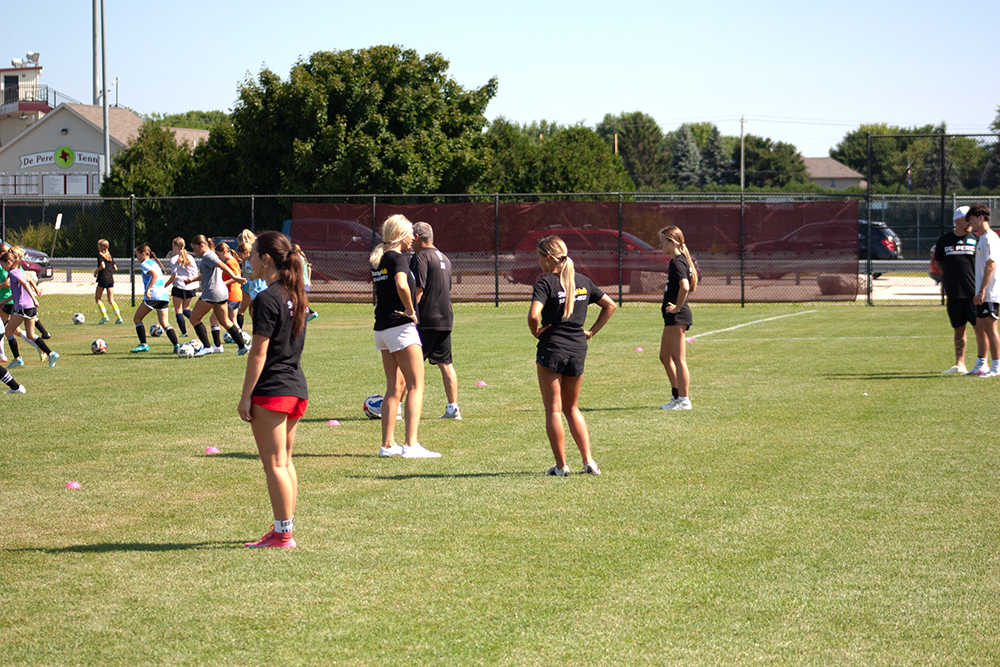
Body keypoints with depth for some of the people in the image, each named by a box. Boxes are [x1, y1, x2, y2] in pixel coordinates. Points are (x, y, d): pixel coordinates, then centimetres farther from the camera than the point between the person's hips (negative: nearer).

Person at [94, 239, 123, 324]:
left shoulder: (100, 255, -4)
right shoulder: (110, 256, 16)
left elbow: (102, 266, -18)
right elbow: (115, 268, 14)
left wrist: (96, 271, -3)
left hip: (103, 279, -6)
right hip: (111, 279, 6)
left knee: (97, 298, 7)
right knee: (111, 300, 7)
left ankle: (104, 316, -3)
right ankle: (119, 317, -7)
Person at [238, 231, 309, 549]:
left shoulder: (266, 299, -16)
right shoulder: (294, 295, 11)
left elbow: (259, 353, -17)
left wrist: (245, 396, -13)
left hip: (271, 390, -9)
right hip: (296, 387, 9)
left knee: (274, 464, -3)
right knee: (285, 461, 15)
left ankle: (283, 534, -1)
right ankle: (285, 528, 21)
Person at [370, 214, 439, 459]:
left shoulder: (378, 258, 13)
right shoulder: (398, 258, -13)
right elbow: (401, 285, -31)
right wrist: (411, 312, -18)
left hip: (382, 327, 9)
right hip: (401, 327, -9)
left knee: (395, 387, 14)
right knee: (416, 386, -6)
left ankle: (387, 444, 14)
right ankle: (411, 445, -14)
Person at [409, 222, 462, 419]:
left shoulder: (420, 257, -9)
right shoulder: (444, 259, 18)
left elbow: (418, 289, -17)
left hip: (424, 321, -8)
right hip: (445, 319, 8)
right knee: (446, 364, 9)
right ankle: (453, 408, 7)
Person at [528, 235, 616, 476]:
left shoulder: (546, 283, -11)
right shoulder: (583, 281, 8)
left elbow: (533, 315, -26)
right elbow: (610, 305, 15)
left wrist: (536, 332, -7)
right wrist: (592, 331, 13)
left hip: (551, 349, -6)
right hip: (578, 350, 6)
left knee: (553, 410, 4)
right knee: (572, 408, 18)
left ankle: (561, 466, 5)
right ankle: (589, 461, 9)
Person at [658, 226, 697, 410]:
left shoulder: (677, 263, -16)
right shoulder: (681, 261, 14)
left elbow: (685, 287, -32)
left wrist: (677, 307, -21)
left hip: (677, 316, -11)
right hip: (673, 318, 11)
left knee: (678, 359, -5)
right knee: (665, 357, 17)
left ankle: (684, 400, 0)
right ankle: (677, 395, 23)